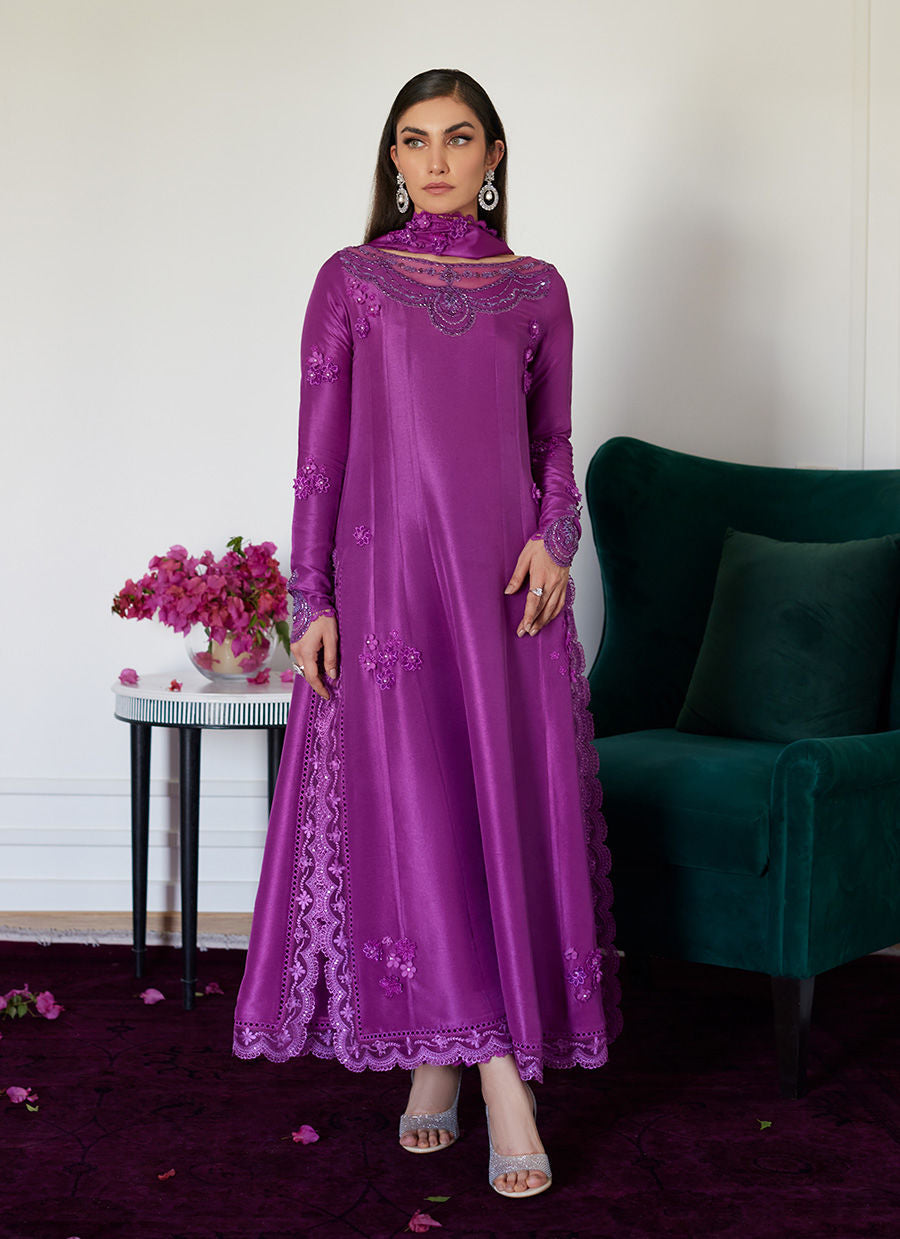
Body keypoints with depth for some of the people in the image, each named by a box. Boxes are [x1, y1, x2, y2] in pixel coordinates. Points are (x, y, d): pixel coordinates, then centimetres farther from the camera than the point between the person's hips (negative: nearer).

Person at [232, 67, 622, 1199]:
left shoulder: (536, 288, 10)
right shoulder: (349, 280, 5)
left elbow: (555, 444, 14)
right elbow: (317, 453, 3)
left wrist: (555, 539, -6)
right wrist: (311, 601, -4)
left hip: (505, 580, 2)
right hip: (387, 572, -2)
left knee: (510, 807, -1)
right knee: (412, 812, -6)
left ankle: (444, 1060, 10)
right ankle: (496, 1074, 3)